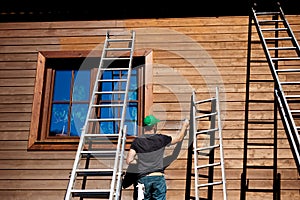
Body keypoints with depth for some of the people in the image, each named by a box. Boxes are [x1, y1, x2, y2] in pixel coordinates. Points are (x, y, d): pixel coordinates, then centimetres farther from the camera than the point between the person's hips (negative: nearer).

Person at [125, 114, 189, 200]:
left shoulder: (137, 141, 2)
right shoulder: (160, 139, -1)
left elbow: (129, 161, -1)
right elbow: (178, 138, 14)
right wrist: (184, 126, 31)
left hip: (143, 178, 1)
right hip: (158, 177, -1)